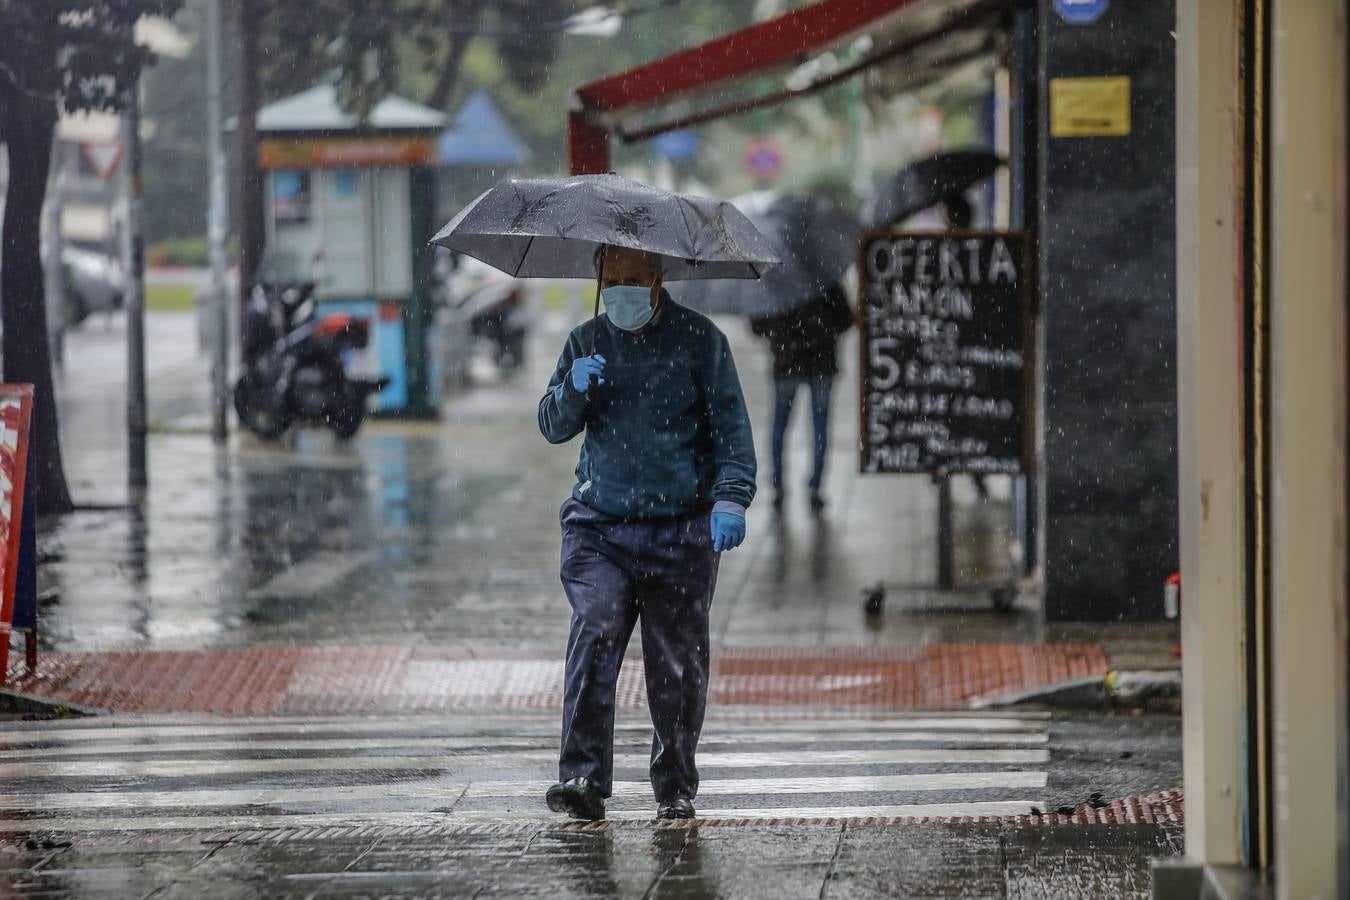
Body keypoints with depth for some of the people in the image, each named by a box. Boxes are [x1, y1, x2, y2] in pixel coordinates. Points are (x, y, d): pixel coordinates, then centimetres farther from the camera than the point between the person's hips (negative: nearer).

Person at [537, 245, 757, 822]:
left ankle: (675, 788, 16)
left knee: (677, 662, 2)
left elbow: (731, 426, 1)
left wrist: (730, 496, -13)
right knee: (595, 634, -18)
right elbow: (552, 427, 9)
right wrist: (574, 390, -13)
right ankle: (583, 777, -21)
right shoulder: (586, 342, 10)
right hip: (599, 527, 1)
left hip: (680, 530, -1)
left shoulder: (699, 340, 2)